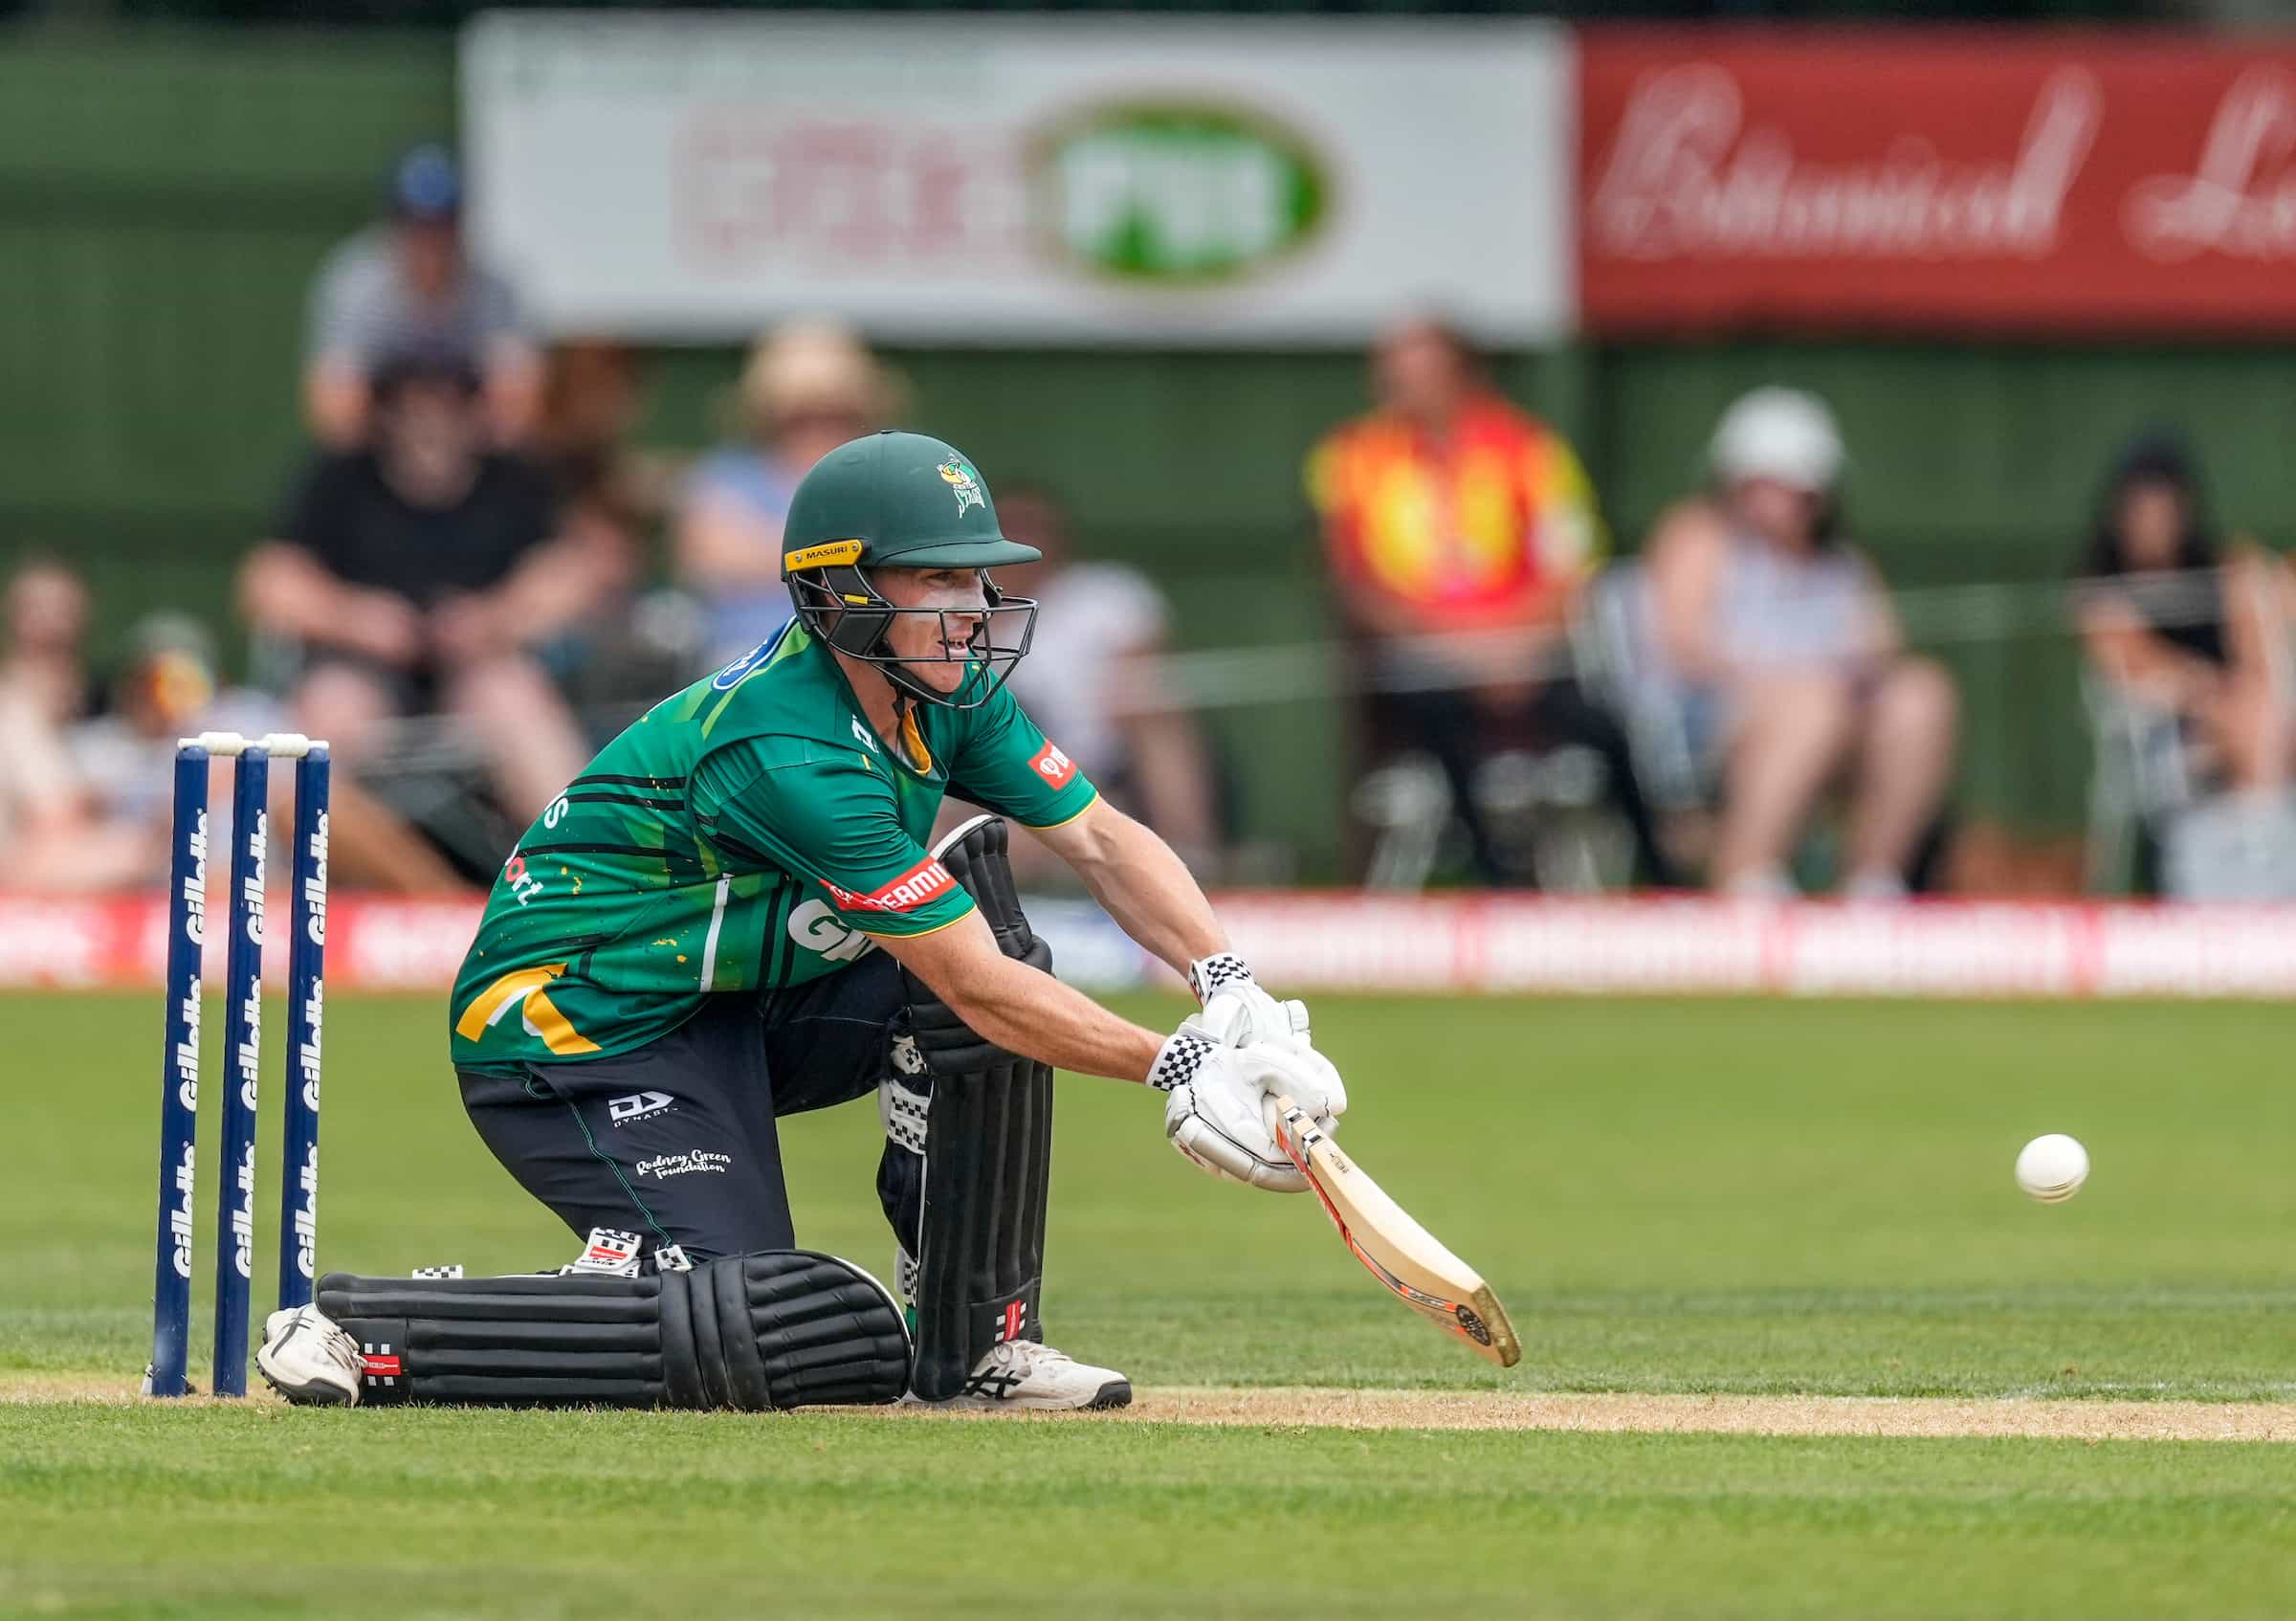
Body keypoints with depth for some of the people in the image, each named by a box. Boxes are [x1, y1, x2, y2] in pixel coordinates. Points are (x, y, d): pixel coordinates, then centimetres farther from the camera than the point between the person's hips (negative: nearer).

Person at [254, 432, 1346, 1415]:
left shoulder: (949, 688, -1)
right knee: (754, 1343, -23)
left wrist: (1230, 991, -14)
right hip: (573, 1034, -10)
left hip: (734, 1011, 10)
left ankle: (973, 1347, -3)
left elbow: (1104, 839, 1)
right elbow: (974, 988, -27)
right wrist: (1179, 1070, -26)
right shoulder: (792, 755, -28)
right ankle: (364, 1328, -8)